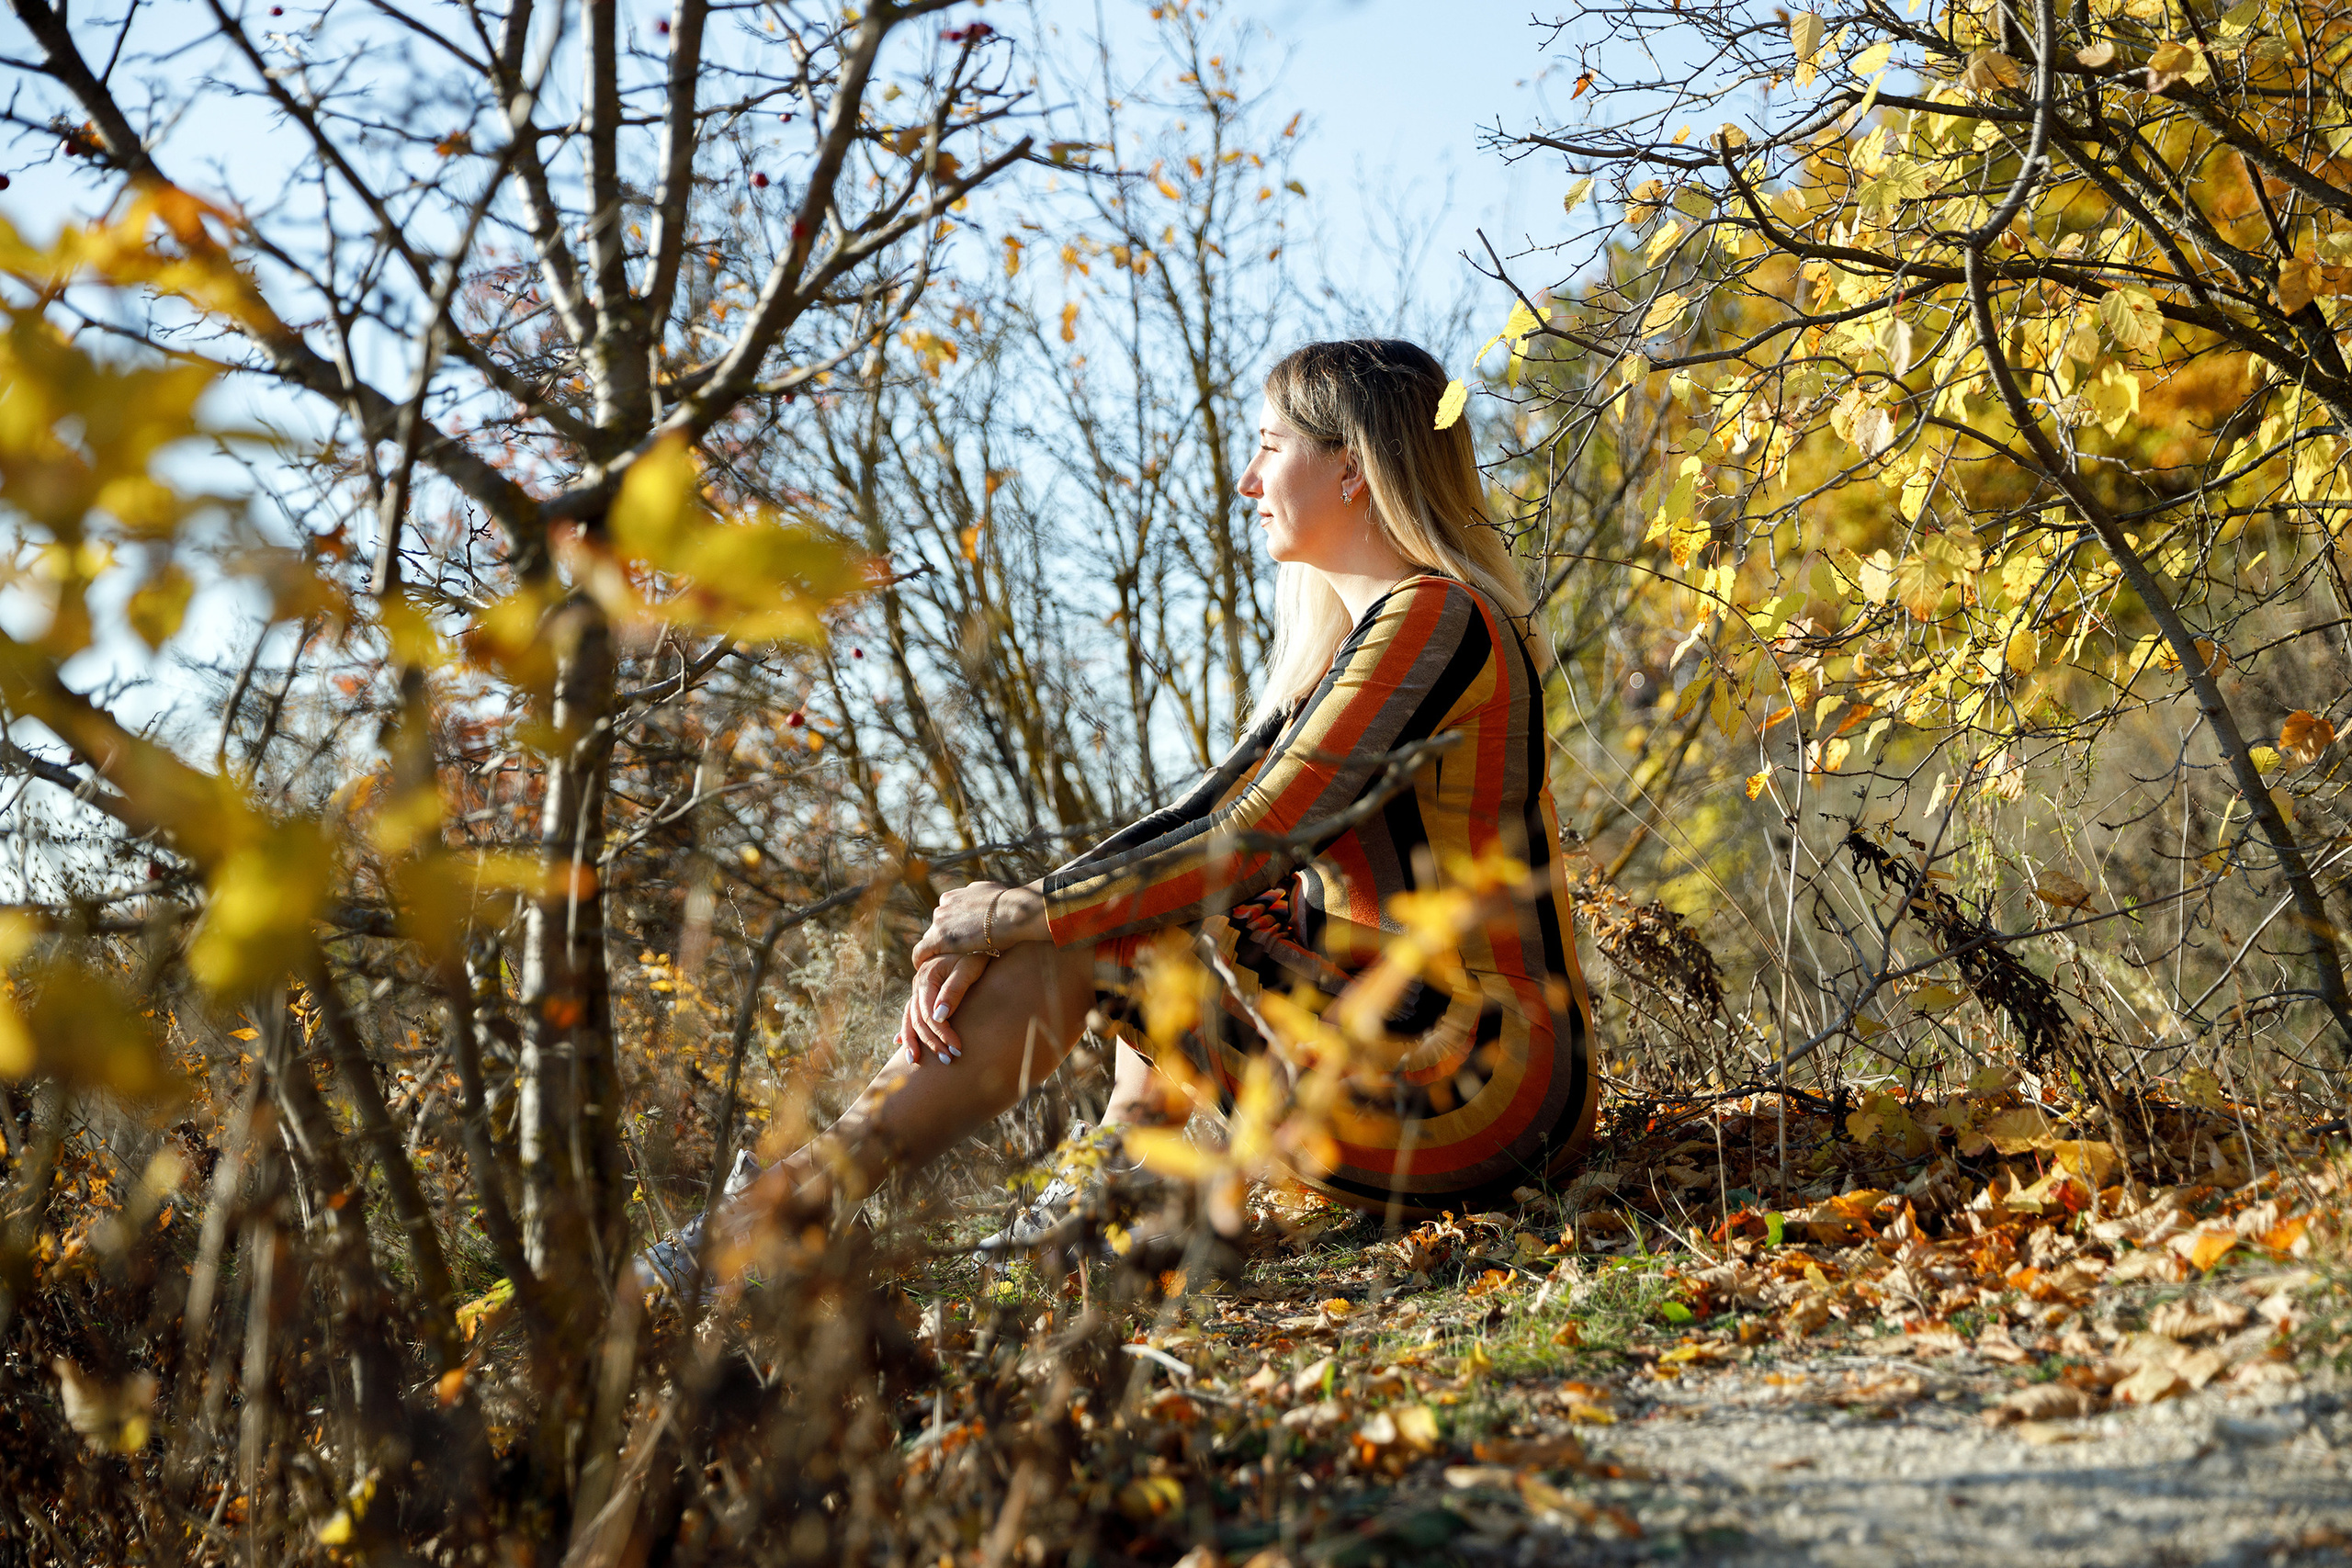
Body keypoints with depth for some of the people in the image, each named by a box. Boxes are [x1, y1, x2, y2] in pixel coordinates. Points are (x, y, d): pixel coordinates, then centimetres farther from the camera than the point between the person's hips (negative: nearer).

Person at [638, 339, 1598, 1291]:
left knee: (1071, 948, -10)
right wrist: (989, 935, -2)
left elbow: (1257, 845, -19)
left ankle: (774, 1218, -5)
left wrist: (1025, 915, -10)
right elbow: (1197, 821, 10)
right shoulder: (1355, 639, 16)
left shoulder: (1432, 619, -14)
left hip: (1484, 1082, -9)